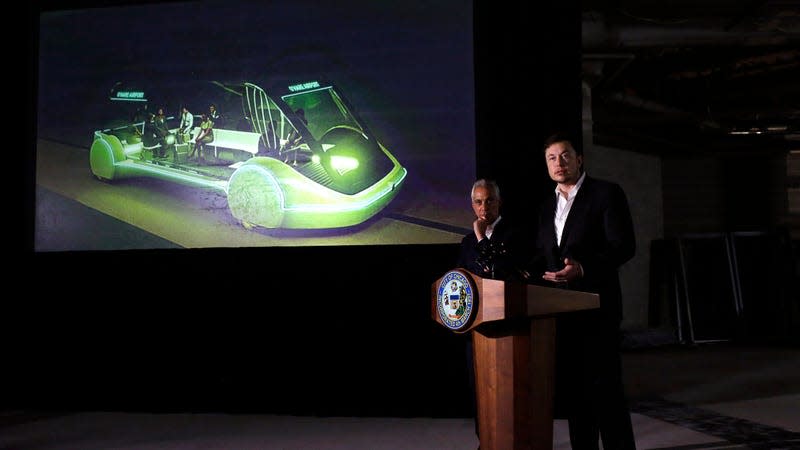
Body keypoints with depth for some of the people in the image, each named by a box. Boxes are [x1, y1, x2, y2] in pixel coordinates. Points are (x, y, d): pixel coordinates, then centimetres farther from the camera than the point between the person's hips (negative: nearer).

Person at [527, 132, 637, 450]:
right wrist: (528, 276, 1)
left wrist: (584, 268, -25)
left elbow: (624, 246, -12)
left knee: (604, 390, -4)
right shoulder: (547, 206, 16)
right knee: (573, 390, 11)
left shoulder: (607, 193, -3)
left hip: (595, 308, -6)